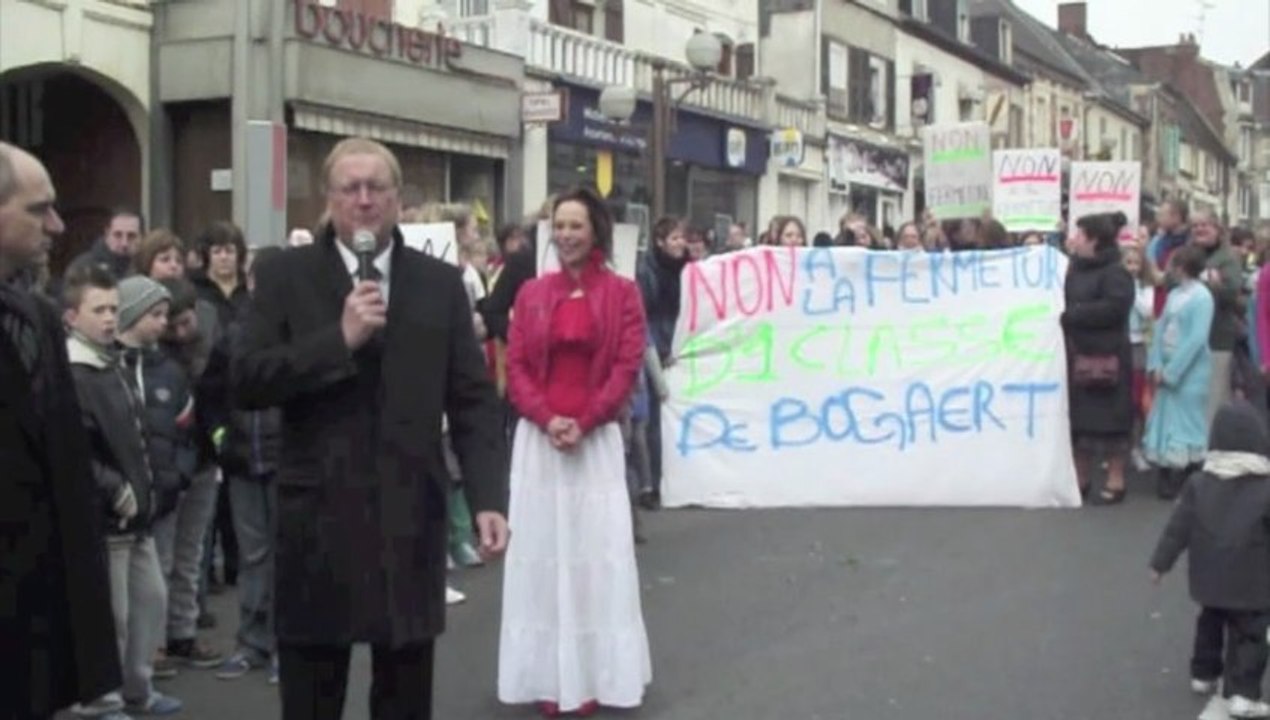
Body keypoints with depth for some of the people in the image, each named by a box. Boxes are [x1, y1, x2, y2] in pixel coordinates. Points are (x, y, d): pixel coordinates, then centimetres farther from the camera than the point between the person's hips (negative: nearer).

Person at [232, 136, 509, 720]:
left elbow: (473, 402, 3)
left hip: (411, 518, 2)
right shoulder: (284, 276, 1)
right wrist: (340, 339, -17)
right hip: (318, 519, -1)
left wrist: (488, 498, -7)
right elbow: (247, 383, -9)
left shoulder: (441, 284, 6)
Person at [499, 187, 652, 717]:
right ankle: (549, 674, 10)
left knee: (594, 551, 1)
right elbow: (515, 366, 3)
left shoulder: (621, 294, 2)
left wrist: (583, 423, -13)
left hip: (596, 440, -2)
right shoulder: (532, 294, 8)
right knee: (541, 550, 3)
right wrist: (546, 419, -12)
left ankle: (593, 674, 10)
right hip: (537, 439, 2)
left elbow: (627, 367, -4)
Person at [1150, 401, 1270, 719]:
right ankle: (1242, 694, -4)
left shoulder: (1199, 482, -4)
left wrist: (1160, 562, 6)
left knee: (1210, 624, 24)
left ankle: (1204, 675, 36)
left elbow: (1178, 528, -1)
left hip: (1209, 577, 5)